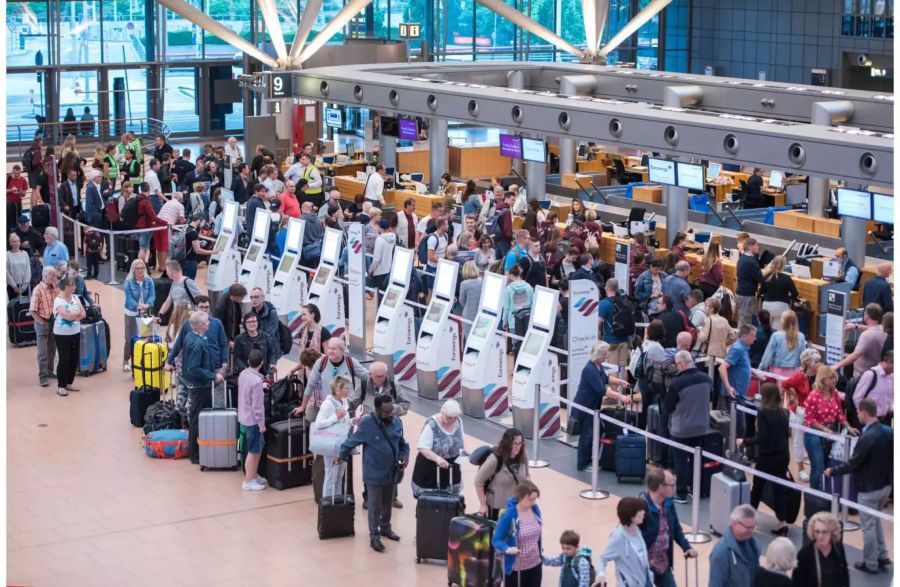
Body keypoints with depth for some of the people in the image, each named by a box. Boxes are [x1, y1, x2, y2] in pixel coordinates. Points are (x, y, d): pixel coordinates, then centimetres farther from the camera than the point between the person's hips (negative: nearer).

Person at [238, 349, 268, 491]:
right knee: (253, 451, 4)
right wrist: (262, 424, -13)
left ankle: (254, 476, 32)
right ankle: (248, 482, 12)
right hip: (253, 420, -8)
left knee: (258, 447, 22)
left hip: (244, 417, 8)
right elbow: (257, 405, -22)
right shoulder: (257, 380, -24)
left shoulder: (243, 374, 1)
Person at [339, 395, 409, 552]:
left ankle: (385, 528, 40)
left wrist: (405, 455, -7)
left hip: (392, 472, 5)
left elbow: (402, 443, 10)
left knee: (388, 503, 20)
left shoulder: (397, 422, -4)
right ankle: (374, 536, 14)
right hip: (374, 473, -5)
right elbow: (352, 441, -8)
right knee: (375, 505, 4)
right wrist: (342, 456, 2)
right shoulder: (367, 424, -20)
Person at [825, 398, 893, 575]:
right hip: (886, 484, 8)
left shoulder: (867, 437, -26)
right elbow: (892, 457, 7)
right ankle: (882, 555, 31)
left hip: (869, 488, -8)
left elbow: (852, 464, -20)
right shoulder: (889, 431, -2)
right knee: (875, 520, 27)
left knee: (868, 526, 7)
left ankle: (870, 564, 18)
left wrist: (832, 471, -6)